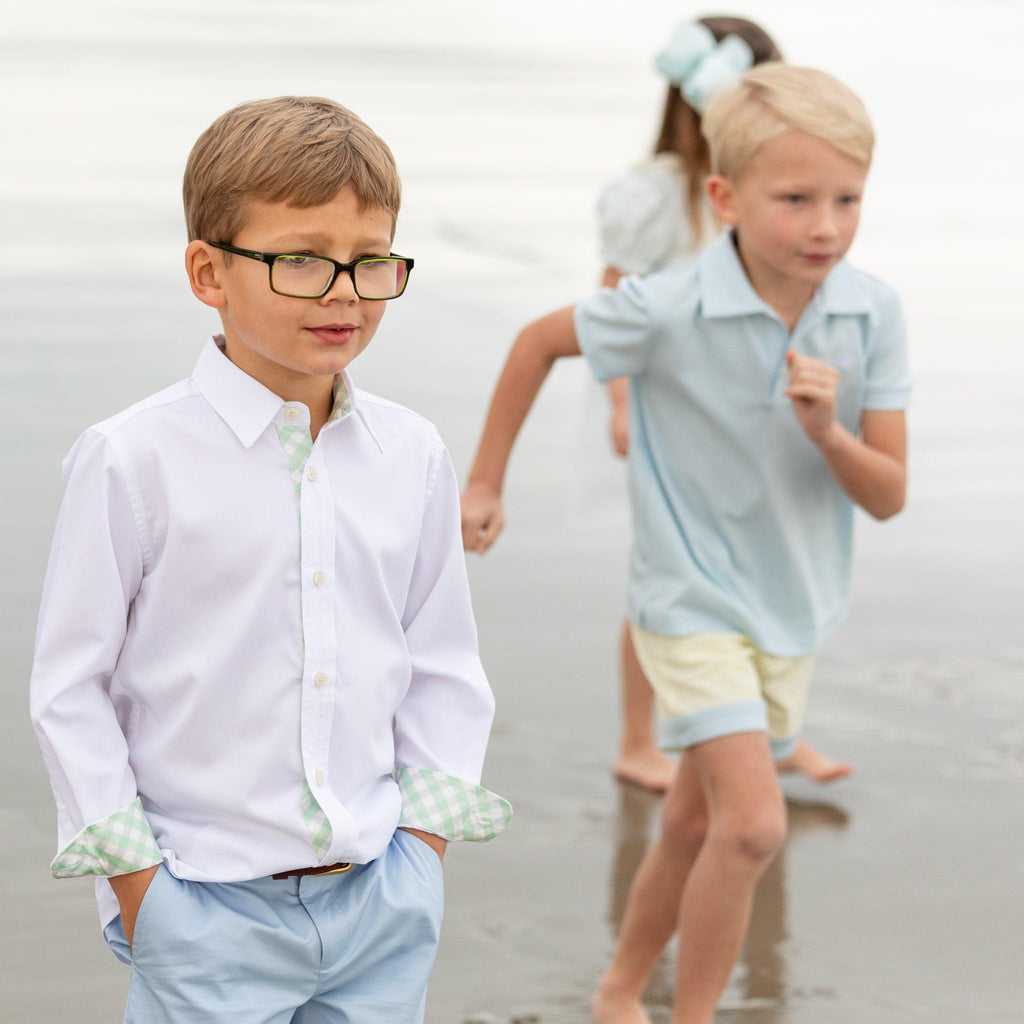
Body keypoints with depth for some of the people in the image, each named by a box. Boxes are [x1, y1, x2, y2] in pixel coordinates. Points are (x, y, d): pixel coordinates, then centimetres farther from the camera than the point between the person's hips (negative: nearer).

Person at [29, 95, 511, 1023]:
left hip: (382, 905, 4)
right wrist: (138, 888, -6)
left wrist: (424, 848, 6)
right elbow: (70, 686, -5)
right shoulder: (132, 461, -9)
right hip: (210, 912, -4)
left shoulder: (412, 457, 4)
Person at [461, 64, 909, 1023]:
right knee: (754, 826, -18)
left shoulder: (871, 312, -15)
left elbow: (889, 496, -10)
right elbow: (539, 339, -4)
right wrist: (484, 482, 2)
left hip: (794, 607, 5)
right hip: (693, 602, -4)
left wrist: (827, 432, -30)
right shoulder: (669, 310, -23)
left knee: (694, 825, 19)